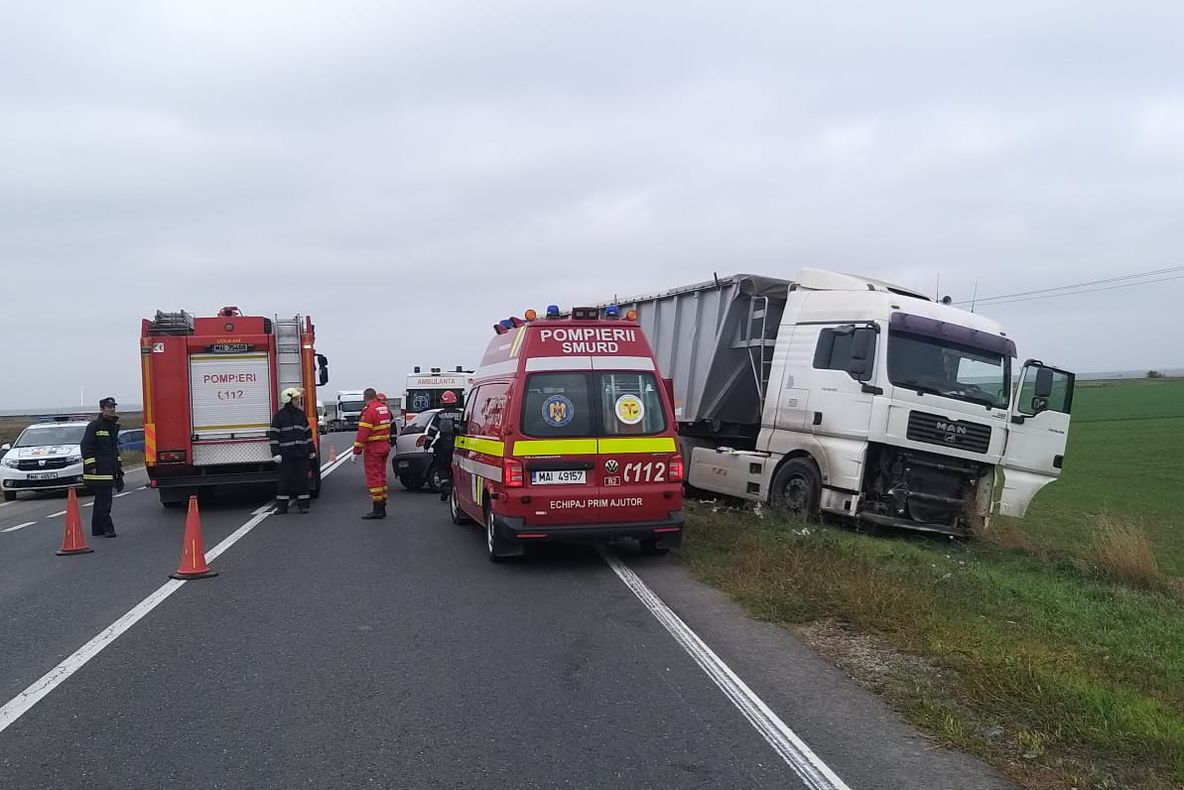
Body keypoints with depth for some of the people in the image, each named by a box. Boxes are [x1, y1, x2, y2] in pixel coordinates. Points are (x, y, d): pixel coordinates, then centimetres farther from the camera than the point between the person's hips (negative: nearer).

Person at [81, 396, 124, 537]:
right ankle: (107, 528, -5)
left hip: (110, 471, 9)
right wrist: (91, 466, -17)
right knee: (104, 500, -9)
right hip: (98, 471, -9)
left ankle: (97, 529, 20)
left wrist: (119, 468, 25)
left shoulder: (113, 426, 18)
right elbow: (86, 446, -12)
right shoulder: (94, 426, -9)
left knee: (102, 500, 13)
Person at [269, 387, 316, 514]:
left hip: (302, 454, 4)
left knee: (303, 479, 4)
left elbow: (308, 433, 15)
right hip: (287, 454, -4)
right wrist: (276, 453, -10)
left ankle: (303, 505, 11)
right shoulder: (279, 416, -2)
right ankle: (282, 506, 9)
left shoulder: (301, 414, 11)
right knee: (285, 480, 1)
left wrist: (312, 451, 13)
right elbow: (273, 435, -4)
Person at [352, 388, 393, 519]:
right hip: (385, 446, 8)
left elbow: (362, 433, -20)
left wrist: (356, 452, -17)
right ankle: (382, 508, 20)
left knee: (373, 477, -5)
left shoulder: (369, 411, -17)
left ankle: (377, 509, -4)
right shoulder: (385, 409, 8)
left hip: (373, 449, -8)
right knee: (381, 476, 14)